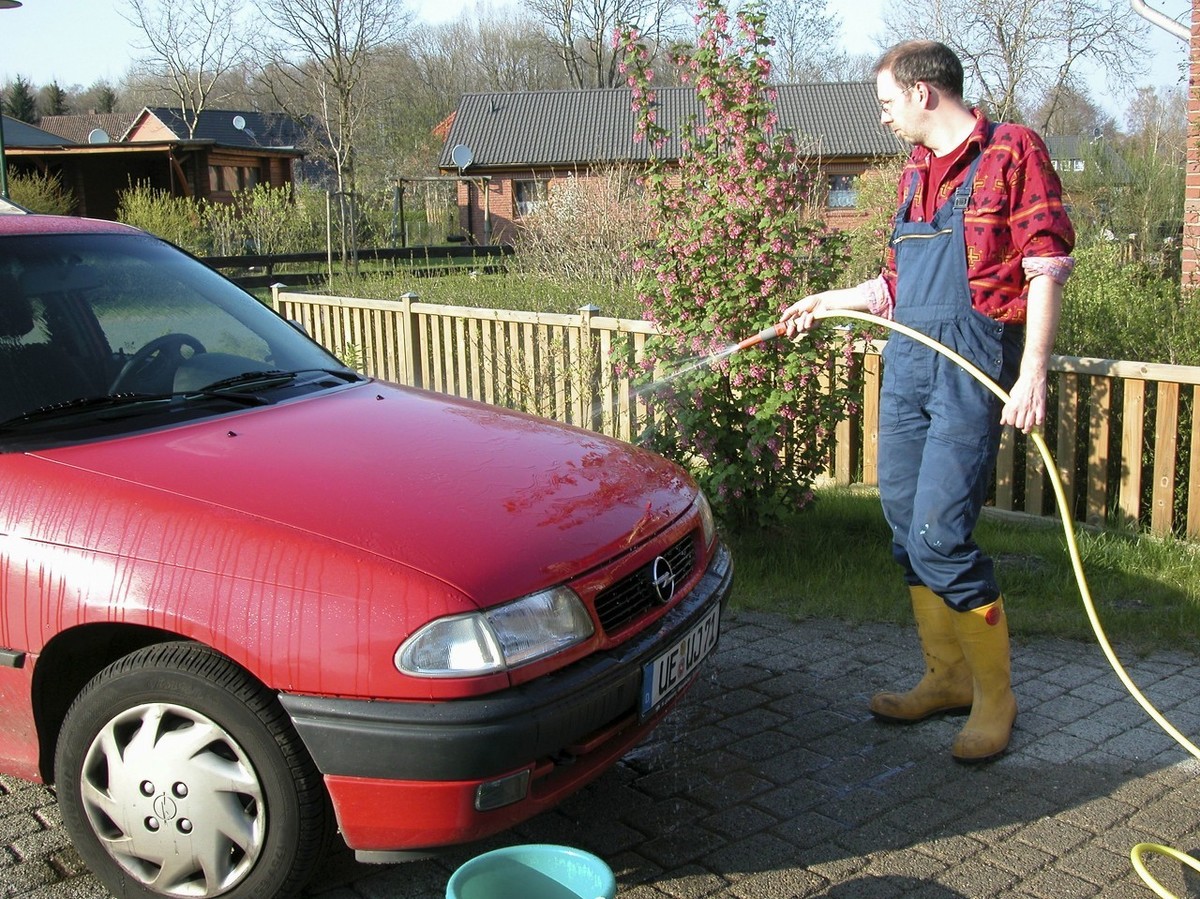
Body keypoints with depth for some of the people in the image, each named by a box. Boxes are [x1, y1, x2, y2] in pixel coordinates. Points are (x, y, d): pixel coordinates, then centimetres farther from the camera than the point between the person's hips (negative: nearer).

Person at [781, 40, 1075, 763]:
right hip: (907, 359, 8)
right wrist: (830, 301, 31)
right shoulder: (916, 172, 20)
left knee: (938, 537, -13)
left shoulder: (1012, 152, -3)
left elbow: (1046, 272, -9)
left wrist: (1033, 375, -17)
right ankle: (946, 677, 22)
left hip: (974, 364, -8)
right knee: (906, 528, 8)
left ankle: (994, 696, 5)